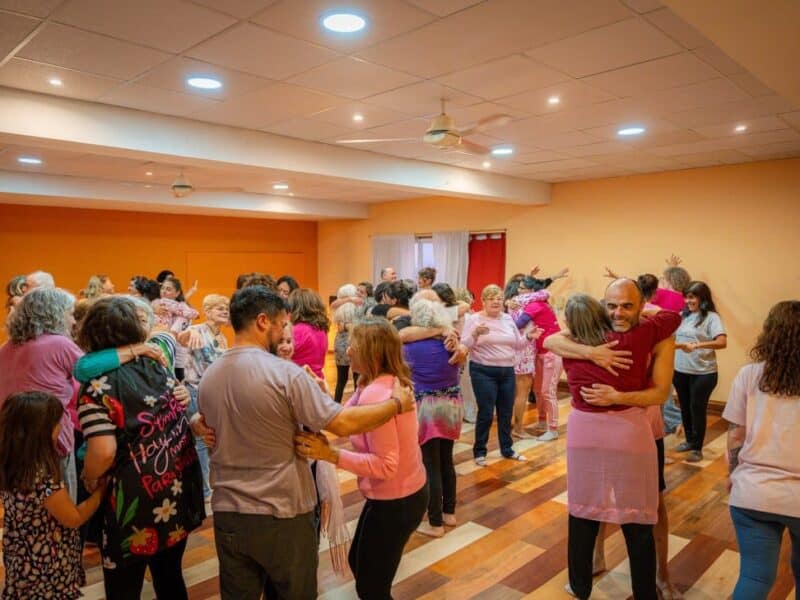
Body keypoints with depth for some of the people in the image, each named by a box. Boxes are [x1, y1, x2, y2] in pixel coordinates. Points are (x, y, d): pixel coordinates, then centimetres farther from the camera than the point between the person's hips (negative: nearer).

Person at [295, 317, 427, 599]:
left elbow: (386, 465, -29)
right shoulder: (390, 382, 1)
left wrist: (329, 454, -32)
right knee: (359, 562, 27)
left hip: (395, 501, -10)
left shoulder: (374, 394, -28)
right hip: (407, 490, 10)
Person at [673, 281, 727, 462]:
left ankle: (697, 448, 20)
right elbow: (673, 338, 13)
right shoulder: (683, 315, 4)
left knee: (697, 409, 6)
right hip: (680, 371, 5)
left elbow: (722, 342, -24)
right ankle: (689, 440, 36)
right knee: (685, 408, 18)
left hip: (703, 373, -5)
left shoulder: (711, 317, -11)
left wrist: (696, 345, -32)